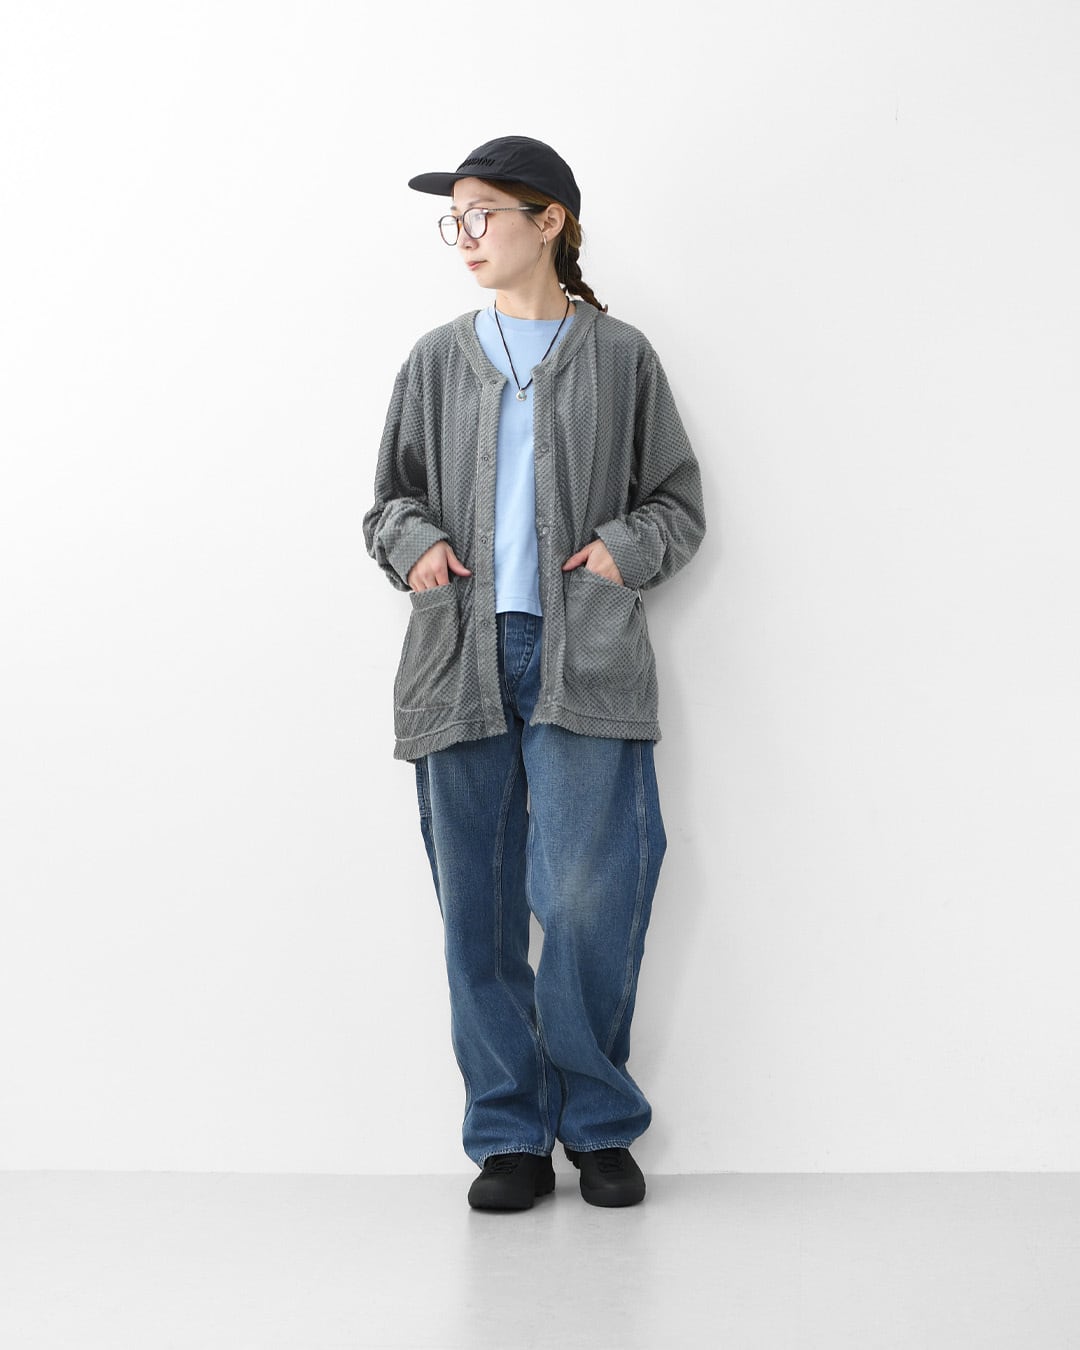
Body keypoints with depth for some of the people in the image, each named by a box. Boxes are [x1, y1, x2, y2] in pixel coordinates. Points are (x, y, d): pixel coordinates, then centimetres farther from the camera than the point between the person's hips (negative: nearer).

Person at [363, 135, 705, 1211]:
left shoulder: (619, 358, 9)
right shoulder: (437, 362, 14)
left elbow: (679, 504, 12)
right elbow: (392, 497, 20)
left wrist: (624, 549, -7)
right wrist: (414, 542, -1)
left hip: (583, 658, -2)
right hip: (460, 657, 3)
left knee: (588, 898, -9)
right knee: (479, 910, 2)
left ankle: (597, 1123, 10)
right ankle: (511, 1134, 14)